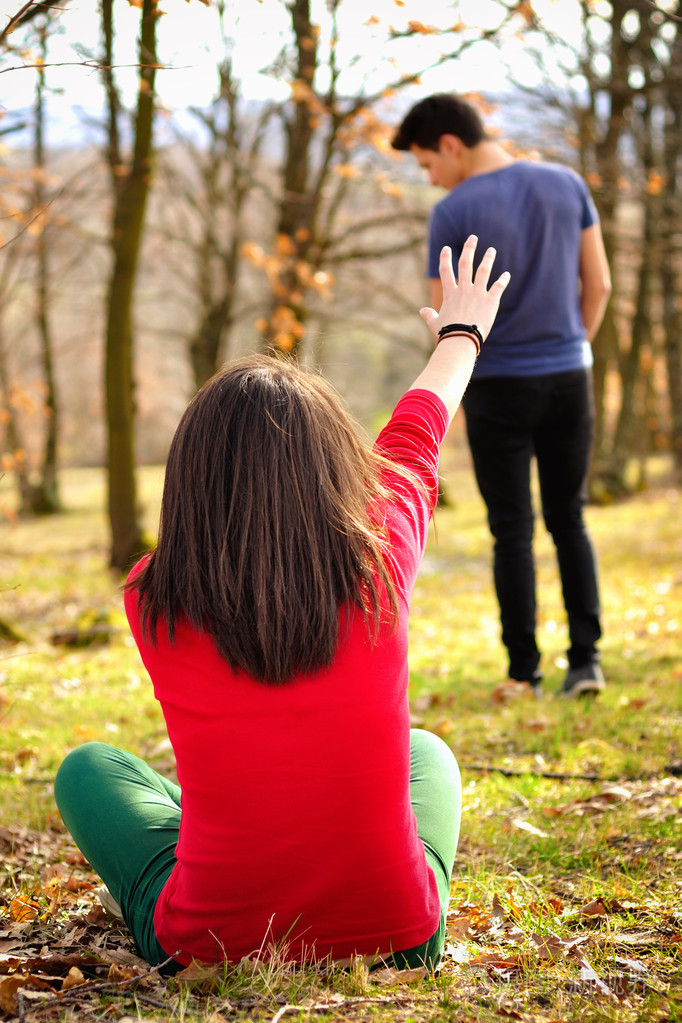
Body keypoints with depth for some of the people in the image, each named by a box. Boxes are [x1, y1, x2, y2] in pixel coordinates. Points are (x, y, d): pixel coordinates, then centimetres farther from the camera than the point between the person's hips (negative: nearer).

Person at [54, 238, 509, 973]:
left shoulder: (154, 601, -14)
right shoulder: (379, 568, -13)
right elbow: (413, 439, 9)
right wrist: (460, 336, 31)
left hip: (206, 946, -1)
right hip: (395, 941, 1)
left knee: (88, 768, 25)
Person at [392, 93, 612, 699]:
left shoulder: (454, 213, -13)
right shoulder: (567, 185, 0)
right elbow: (598, 284, 3)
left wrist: (460, 385, 11)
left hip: (497, 387, -3)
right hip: (569, 378, 3)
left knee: (513, 530, 6)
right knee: (569, 520, 13)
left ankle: (524, 673, 8)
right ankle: (586, 657, 5)